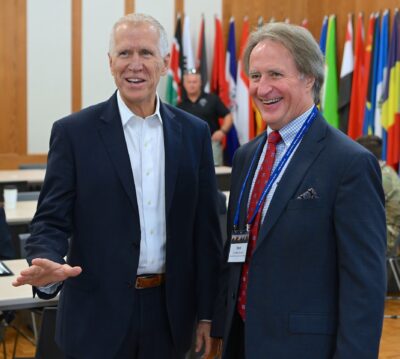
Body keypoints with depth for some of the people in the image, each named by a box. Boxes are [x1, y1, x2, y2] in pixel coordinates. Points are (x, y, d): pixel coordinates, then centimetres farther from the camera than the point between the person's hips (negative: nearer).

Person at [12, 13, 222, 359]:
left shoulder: (194, 132, 3)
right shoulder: (74, 132, -4)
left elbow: (205, 227, 5)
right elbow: (52, 221, -5)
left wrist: (207, 312, 5)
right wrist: (48, 265, -27)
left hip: (170, 313, 2)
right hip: (98, 315, -2)